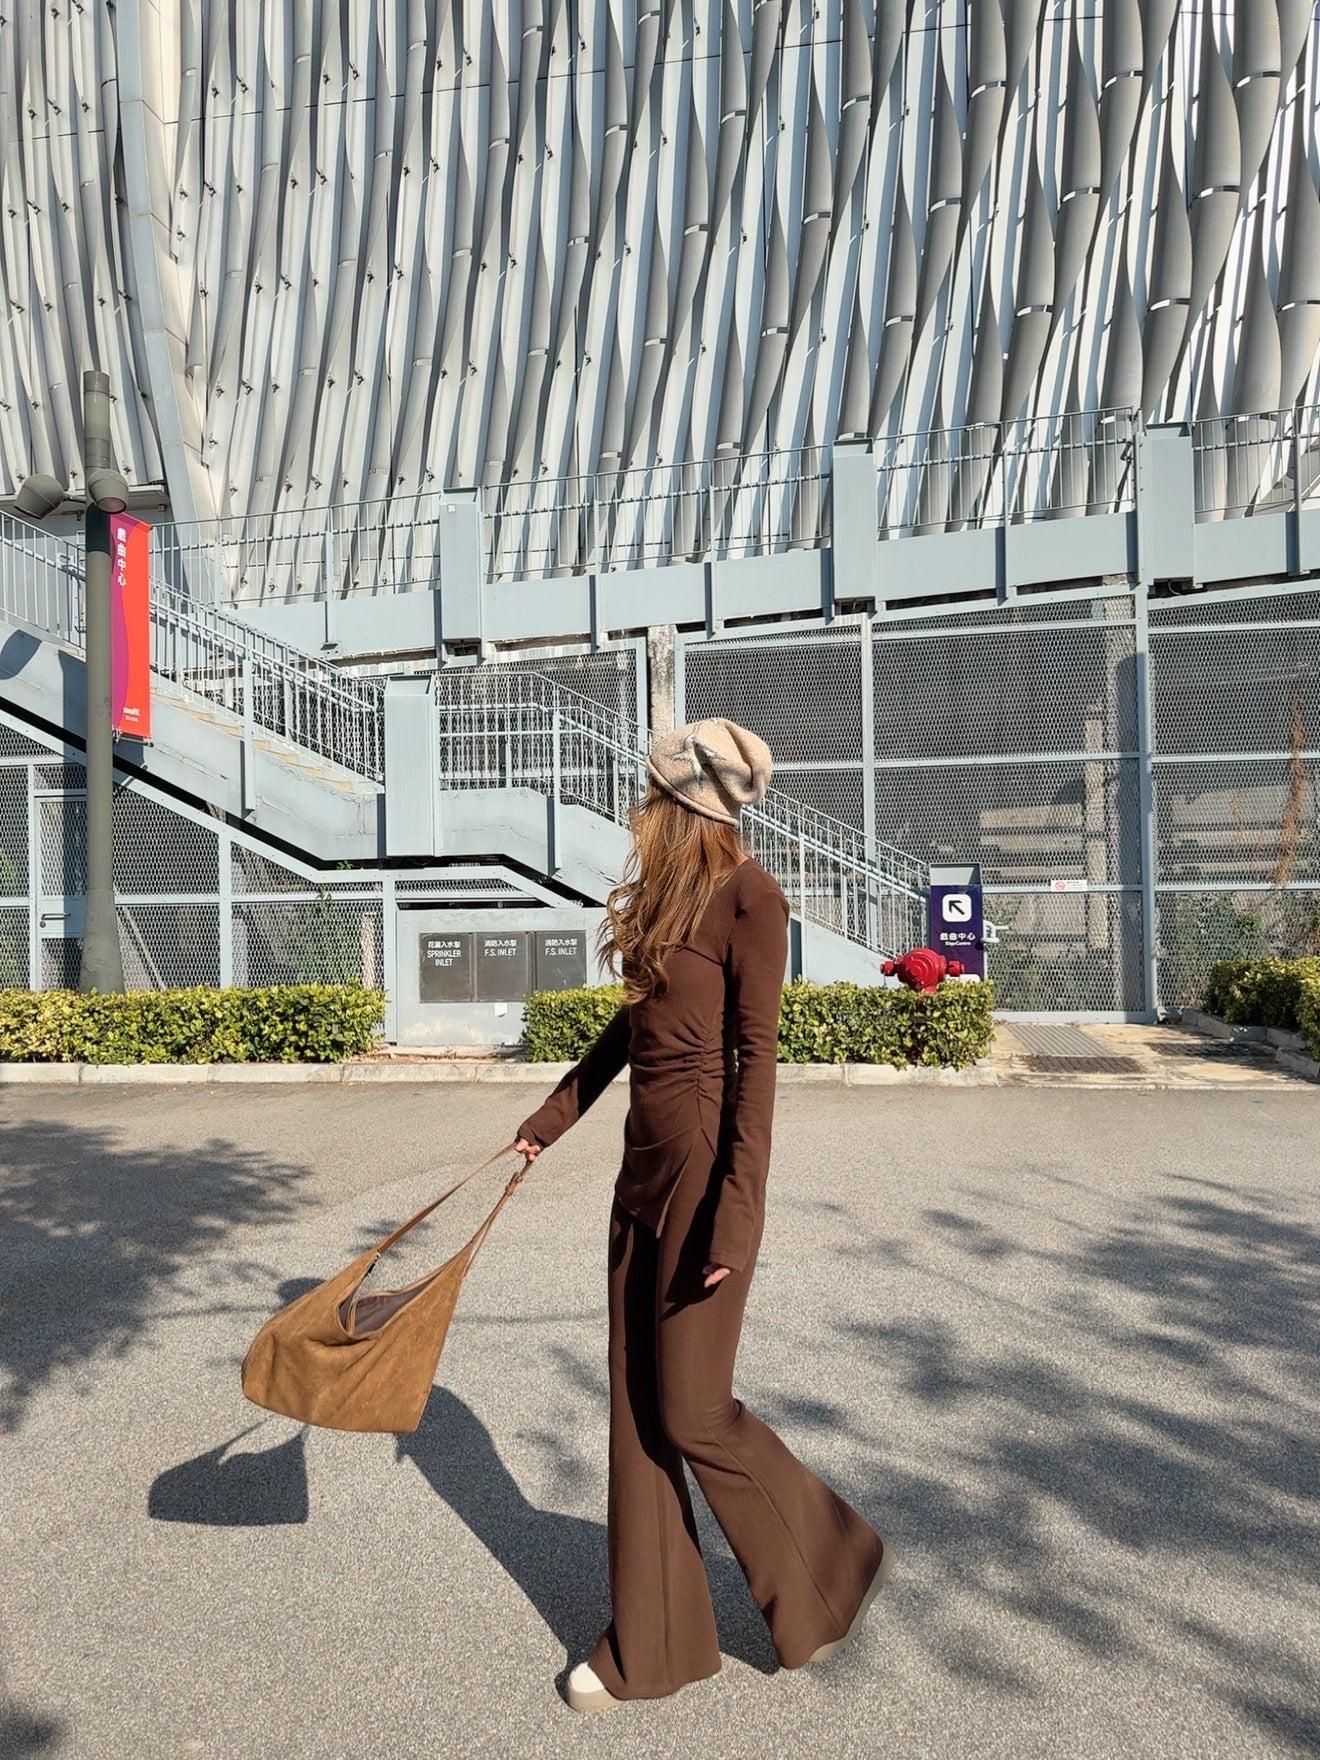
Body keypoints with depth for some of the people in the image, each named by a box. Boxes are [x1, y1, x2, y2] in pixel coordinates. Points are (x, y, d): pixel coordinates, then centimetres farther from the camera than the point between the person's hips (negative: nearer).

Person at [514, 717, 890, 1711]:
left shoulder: (748, 899, -14)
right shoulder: (664, 895, 10)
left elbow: (757, 1056, -17)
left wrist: (737, 1208, -20)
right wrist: (550, 1120, 24)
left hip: (706, 1165, -8)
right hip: (645, 1164, 9)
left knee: (690, 1410, 3)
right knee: (636, 1408, 14)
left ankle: (836, 1566, 29)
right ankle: (654, 1645, 30)